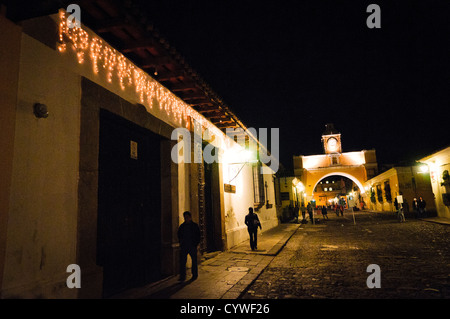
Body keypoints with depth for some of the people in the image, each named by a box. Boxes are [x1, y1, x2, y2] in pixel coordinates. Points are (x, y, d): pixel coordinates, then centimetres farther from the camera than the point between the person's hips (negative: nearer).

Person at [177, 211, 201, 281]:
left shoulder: (195, 226, 1)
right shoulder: (182, 226, 9)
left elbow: (198, 236, 1)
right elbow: (179, 235, 17)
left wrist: (195, 244, -6)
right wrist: (181, 243, 5)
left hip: (192, 246, -2)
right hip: (184, 246, 2)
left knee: (194, 261, 9)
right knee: (182, 261, -4)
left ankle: (195, 275, 24)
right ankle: (182, 277, 3)